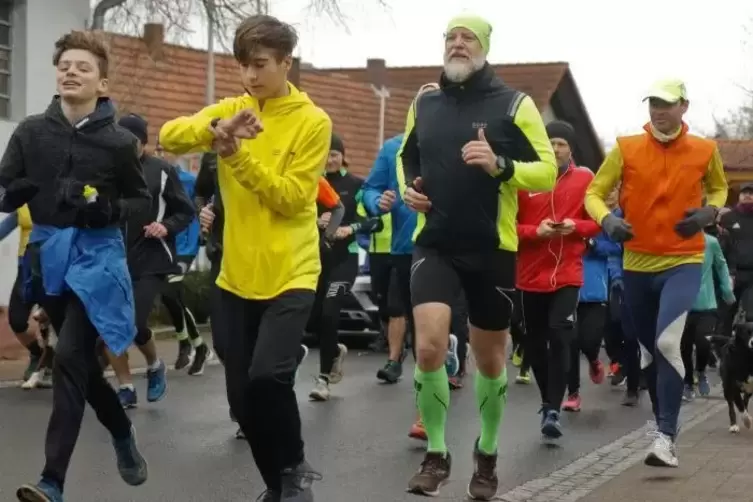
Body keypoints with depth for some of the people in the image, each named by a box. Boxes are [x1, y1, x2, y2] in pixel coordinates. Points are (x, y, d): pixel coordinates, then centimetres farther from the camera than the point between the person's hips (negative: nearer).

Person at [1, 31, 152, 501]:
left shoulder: (119, 141, -5)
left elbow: (141, 200, 6)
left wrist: (110, 208, -15)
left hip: (97, 255, -4)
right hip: (48, 254, 4)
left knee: (70, 358, -15)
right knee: (82, 360, 14)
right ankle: (123, 432, 41)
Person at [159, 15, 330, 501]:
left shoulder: (313, 121, -5)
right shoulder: (230, 109, 7)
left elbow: (291, 198, -14)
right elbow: (169, 136, -9)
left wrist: (236, 154, -21)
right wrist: (218, 129, -26)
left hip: (291, 274, -4)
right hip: (237, 275, 5)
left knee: (268, 375, -21)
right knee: (242, 395, 7)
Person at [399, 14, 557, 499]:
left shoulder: (514, 104, -5)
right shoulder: (423, 104, 7)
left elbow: (547, 171, -7)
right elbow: (407, 157, 24)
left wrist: (500, 165, -24)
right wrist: (408, 187, 2)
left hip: (492, 249, -2)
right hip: (434, 244, 2)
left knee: (490, 358, 11)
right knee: (429, 346, -16)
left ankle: (487, 454, 33)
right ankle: (436, 455, 2)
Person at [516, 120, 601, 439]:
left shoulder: (585, 180, 1)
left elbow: (597, 221, 7)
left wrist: (575, 226, -13)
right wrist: (536, 231, -17)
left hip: (567, 274, -1)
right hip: (531, 275, 2)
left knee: (560, 338, -14)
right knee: (535, 343, 9)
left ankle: (552, 411, -13)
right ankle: (548, 402, 28)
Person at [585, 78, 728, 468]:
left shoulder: (704, 151, -2)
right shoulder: (626, 148, -3)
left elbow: (719, 188, 17)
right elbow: (594, 193, 0)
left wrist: (710, 211, -4)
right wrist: (607, 220, -21)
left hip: (683, 261, -2)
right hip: (637, 263, 2)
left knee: (668, 342, -21)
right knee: (648, 348, 14)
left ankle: (666, 436, -16)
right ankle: (664, 424, 34)